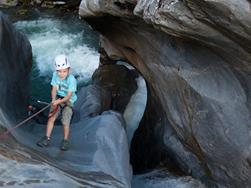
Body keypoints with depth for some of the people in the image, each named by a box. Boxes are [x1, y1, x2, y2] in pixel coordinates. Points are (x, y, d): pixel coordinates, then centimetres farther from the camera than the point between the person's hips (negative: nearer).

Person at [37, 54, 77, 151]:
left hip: (68, 101, -4)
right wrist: (53, 99, -25)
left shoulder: (72, 79, -23)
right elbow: (54, 89, -8)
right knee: (51, 117, -9)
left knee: (65, 122, -12)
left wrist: (59, 101, -37)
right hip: (57, 99, 4)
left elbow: (69, 96, -24)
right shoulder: (55, 75, -10)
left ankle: (65, 141, 7)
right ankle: (47, 139, 0)